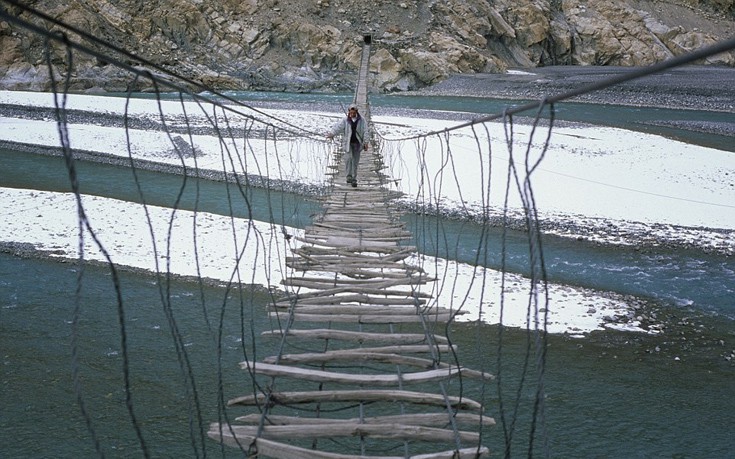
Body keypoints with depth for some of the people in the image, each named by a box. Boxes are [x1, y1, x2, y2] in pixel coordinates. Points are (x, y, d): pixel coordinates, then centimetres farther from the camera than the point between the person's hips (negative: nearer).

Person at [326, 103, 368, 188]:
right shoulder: (345, 120, 0)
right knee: (348, 158, -18)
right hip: (348, 143, -1)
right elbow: (338, 127, -13)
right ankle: (349, 176, -8)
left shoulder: (361, 120, 2)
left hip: (357, 143, 1)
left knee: (355, 161, 4)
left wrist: (365, 142, -8)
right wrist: (332, 134, -31)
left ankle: (354, 179, 11)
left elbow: (365, 132, 1)